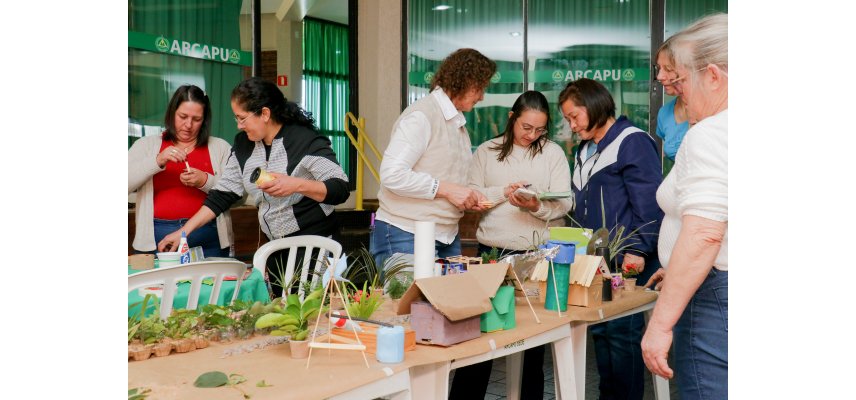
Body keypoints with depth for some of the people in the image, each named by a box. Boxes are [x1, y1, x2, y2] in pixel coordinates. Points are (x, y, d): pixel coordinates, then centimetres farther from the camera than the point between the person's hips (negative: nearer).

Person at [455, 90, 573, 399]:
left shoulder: (553, 153, 5)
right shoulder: (487, 152, 8)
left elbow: (564, 203, -3)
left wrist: (536, 206, -22)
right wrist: (503, 193, -13)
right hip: (492, 250, 0)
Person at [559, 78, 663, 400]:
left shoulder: (632, 141, -8)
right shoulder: (585, 151, 19)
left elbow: (648, 201, -15)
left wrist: (638, 250, -19)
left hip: (626, 262, -8)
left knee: (622, 333, -5)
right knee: (600, 331, 11)